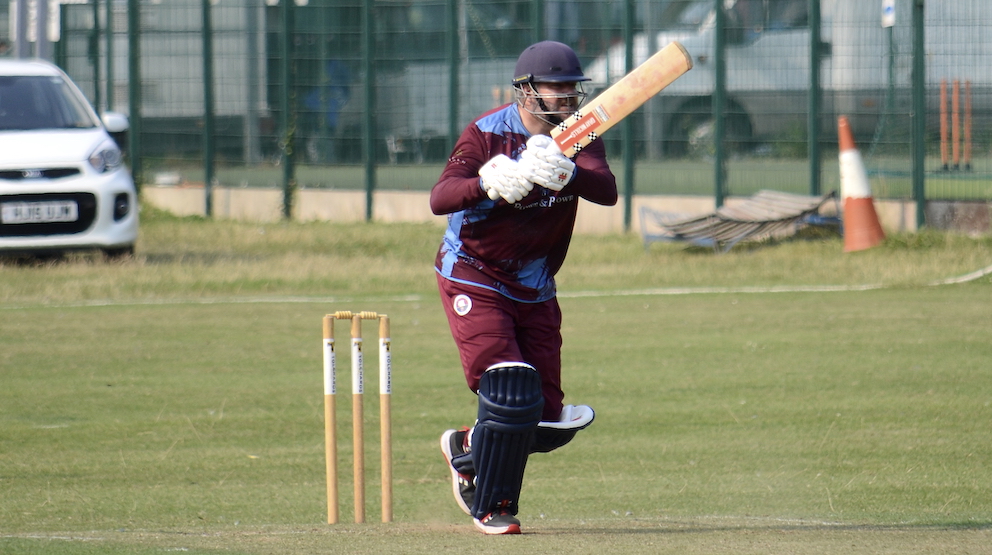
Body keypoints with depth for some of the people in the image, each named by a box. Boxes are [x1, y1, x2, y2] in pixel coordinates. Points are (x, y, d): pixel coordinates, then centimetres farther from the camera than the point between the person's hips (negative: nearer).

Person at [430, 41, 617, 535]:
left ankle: (467, 447, 34)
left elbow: (606, 191, -24)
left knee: (549, 423, 5)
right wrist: (489, 184, -50)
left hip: (535, 290, 5)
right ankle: (490, 507, -2)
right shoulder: (488, 133, -16)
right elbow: (439, 199, -30)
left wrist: (565, 173, -46)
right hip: (474, 283, -5)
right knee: (511, 390, -21)